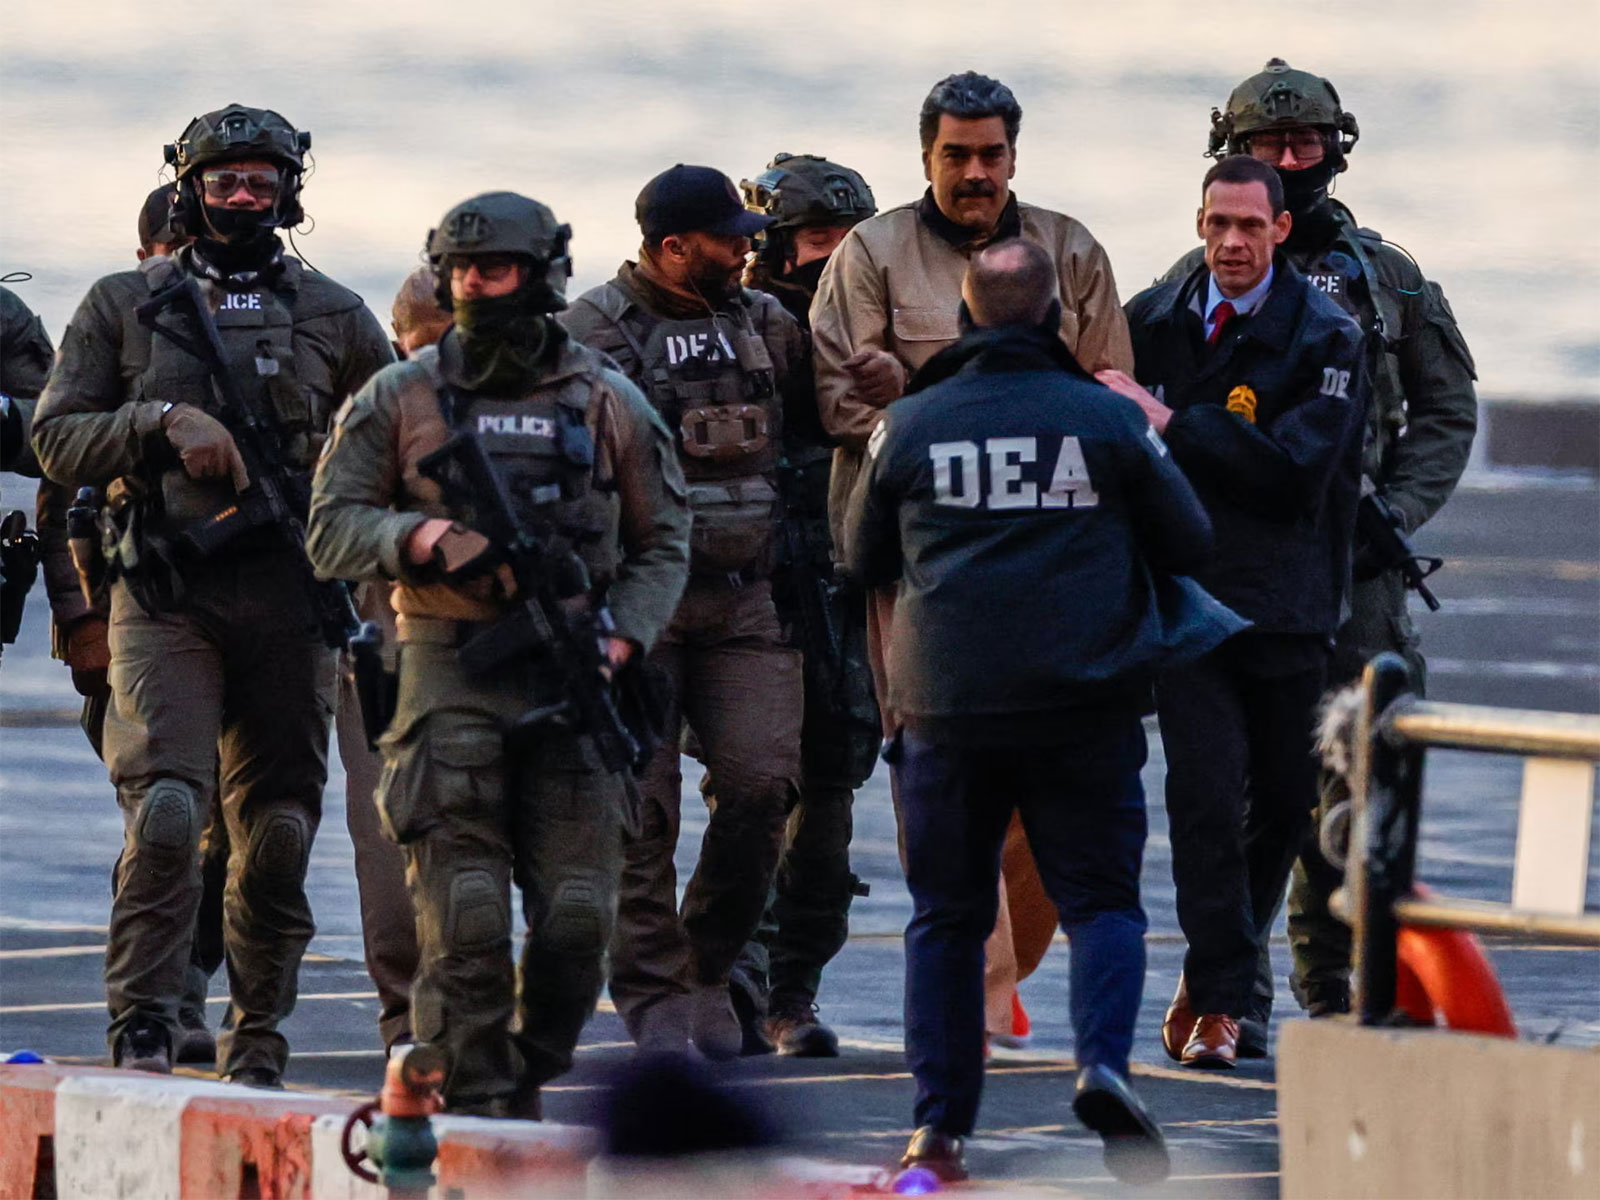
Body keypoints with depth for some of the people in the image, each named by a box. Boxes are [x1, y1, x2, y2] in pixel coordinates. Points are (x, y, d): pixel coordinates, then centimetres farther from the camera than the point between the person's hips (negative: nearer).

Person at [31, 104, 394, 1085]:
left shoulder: (335, 316, 12)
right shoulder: (124, 307, 9)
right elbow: (57, 440, 3)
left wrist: (318, 466, 4)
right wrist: (163, 423, -11)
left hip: (289, 597, 2)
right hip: (167, 594, -2)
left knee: (278, 827, 4)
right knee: (167, 809, -17)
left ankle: (257, 1043, 14)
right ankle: (144, 1031, -13)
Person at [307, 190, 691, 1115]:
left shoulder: (608, 403, 9)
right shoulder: (400, 399, 6)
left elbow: (663, 543, 12)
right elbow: (332, 532, 4)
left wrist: (623, 640, -4)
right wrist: (419, 538, -15)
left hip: (571, 684, 1)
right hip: (449, 673, -1)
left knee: (579, 915, -2)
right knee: (462, 916, -8)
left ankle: (530, 1082, 16)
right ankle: (474, 1107, -4)